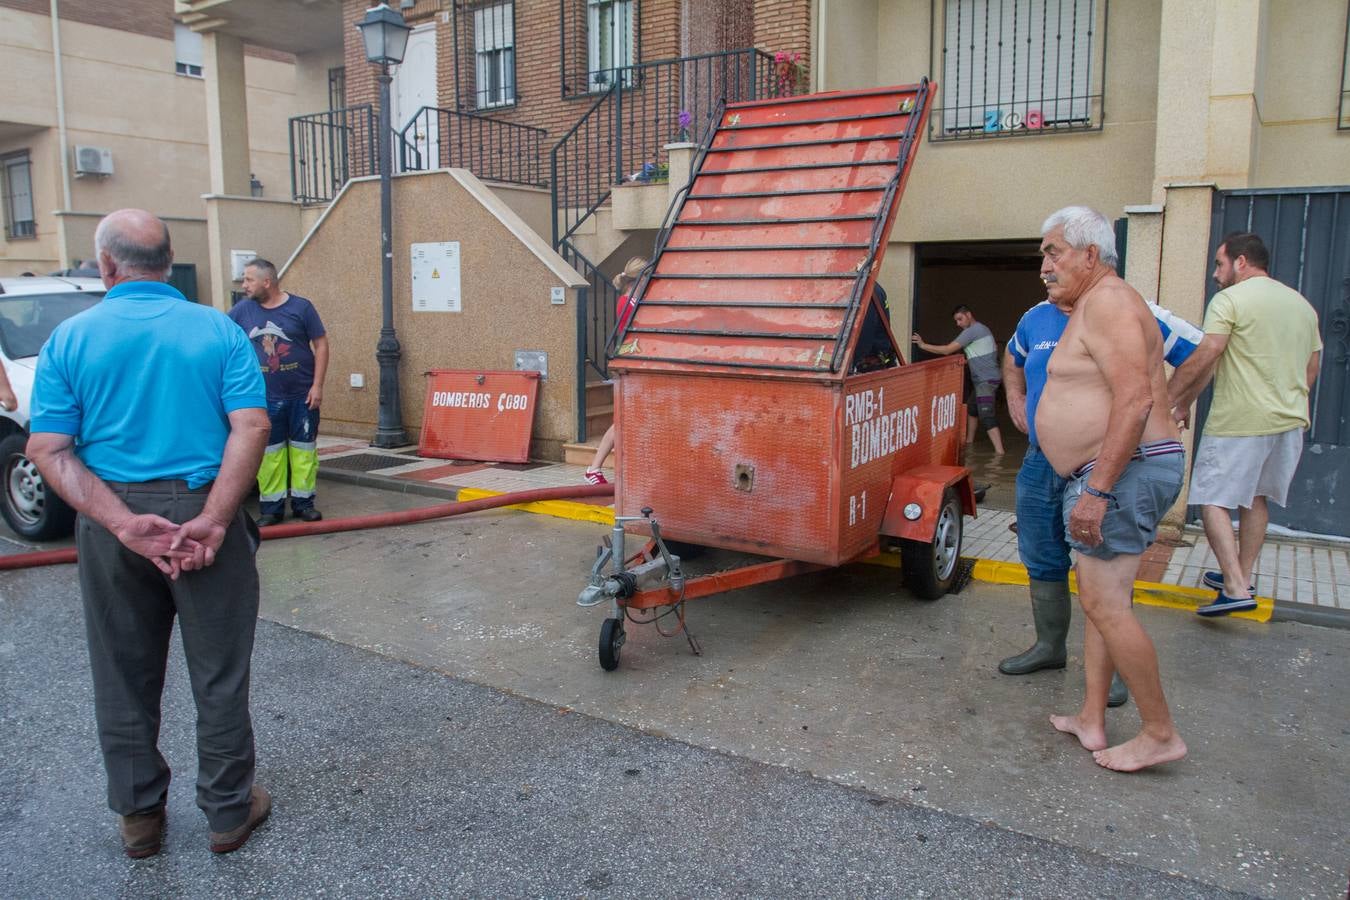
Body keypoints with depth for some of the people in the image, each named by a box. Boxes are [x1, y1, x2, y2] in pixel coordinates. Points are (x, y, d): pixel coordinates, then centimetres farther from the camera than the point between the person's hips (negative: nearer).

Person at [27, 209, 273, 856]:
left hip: (109, 526, 2)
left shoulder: (70, 338, 0)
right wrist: (211, 521, -17)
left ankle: (138, 815, 32)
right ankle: (229, 811, 24)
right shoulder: (219, 331, -2)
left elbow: (48, 450, -8)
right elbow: (251, 427, -14)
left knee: (123, 678, 17)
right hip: (205, 511, -1)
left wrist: (123, 523, -14)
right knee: (219, 675, 11)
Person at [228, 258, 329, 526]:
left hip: (302, 395, -1)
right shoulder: (242, 309, 3)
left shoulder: (301, 307, -3)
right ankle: (271, 507, 14)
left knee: (304, 449, 5)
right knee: (269, 453, 6)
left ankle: (303, 502, 15)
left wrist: (317, 385, -6)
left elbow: (321, 344, -1)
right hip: (265, 398, 2)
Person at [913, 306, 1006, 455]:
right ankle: (969, 441, 31)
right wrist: (969, 360, 17)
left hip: (985, 380, -10)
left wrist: (923, 345, -14)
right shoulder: (982, 328, 15)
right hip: (990, 377, 10)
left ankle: (999, 450, -19)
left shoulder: (971, 331, -15)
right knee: (971, 408, 20)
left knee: (986, 416, -15)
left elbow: (947, 350, -19)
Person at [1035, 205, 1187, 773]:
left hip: (1123, 471, -11)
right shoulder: (1093, 306, 19)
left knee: (1106, 605, -8)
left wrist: (1096, 490, -26)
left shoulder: (1107, 302, -14)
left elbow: (1135, 400, -25)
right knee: (1099, 600, 13)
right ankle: (1091, 720, 20)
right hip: (1110, 475, 11)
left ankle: (1160, 735, 3)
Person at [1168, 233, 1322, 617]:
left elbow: (1204, 359, -17)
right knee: (1256, 497, 19)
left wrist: (1176, 402, -9)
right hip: (1290, 420, 8)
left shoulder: (1229, 300, -9)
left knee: (1213, 500, -3)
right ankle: (1243, 575, 28)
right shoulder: (1302, 304, 14)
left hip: (1239, 422, -8)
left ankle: (1236, 589, -11)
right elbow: (1311, 368, 19)